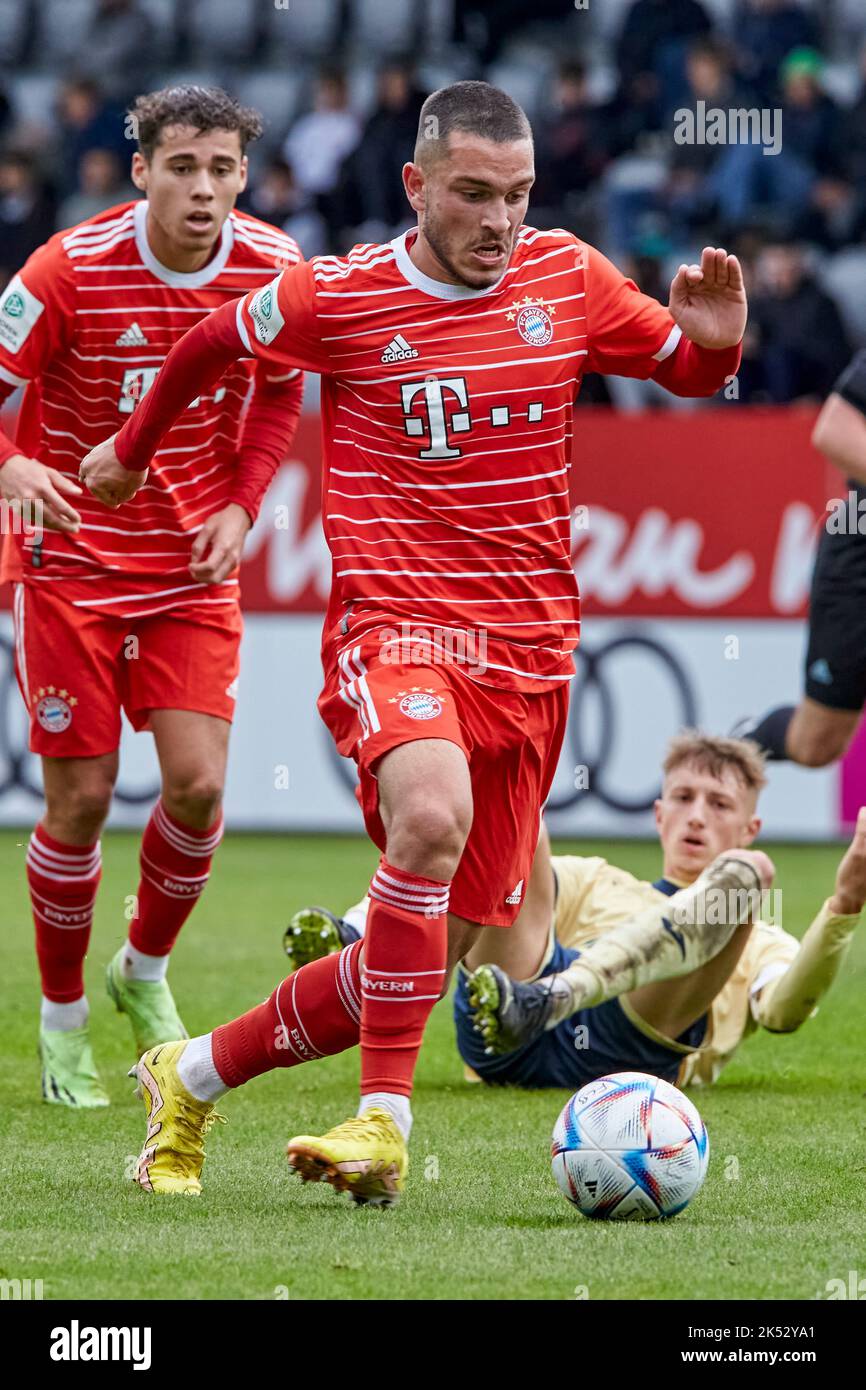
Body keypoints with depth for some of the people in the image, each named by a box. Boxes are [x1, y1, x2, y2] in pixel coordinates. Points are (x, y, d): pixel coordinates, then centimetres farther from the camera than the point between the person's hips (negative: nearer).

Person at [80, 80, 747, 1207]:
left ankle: (194, 1077, 22)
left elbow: (684, 369, 20)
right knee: (432, 818, -36)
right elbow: (215, 342, 17)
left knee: (442, 951, 4)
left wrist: (716, 342, -3)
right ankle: (385, 1125, -31)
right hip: (395, 620, -4)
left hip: (531, 642, 4)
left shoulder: (569, 279, 5)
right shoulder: (335, 297, -3)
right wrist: (134, 447, 30)